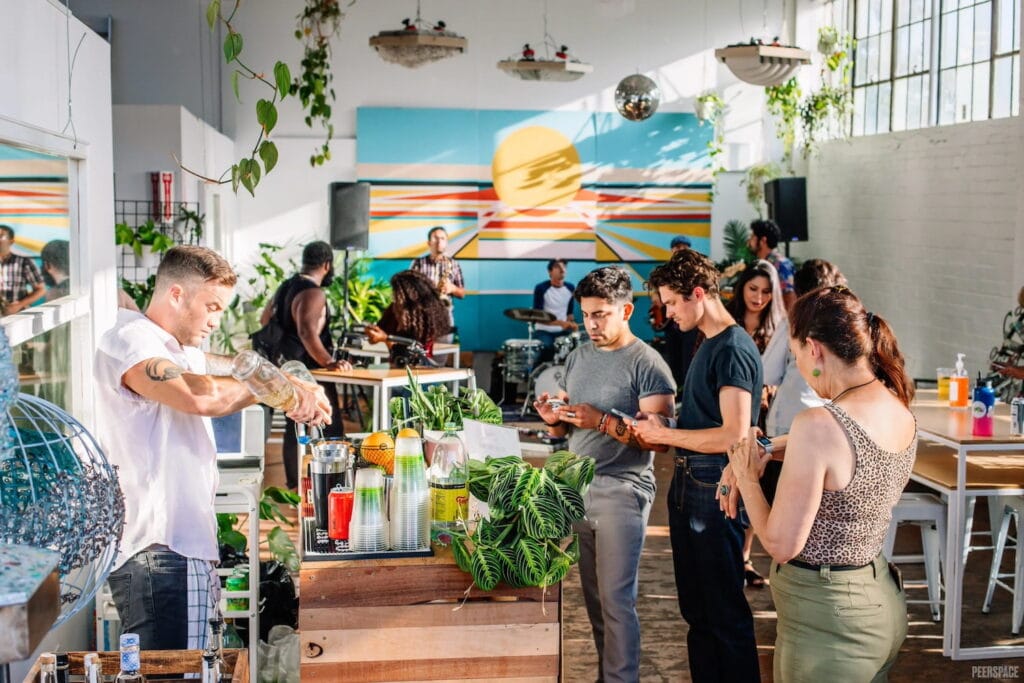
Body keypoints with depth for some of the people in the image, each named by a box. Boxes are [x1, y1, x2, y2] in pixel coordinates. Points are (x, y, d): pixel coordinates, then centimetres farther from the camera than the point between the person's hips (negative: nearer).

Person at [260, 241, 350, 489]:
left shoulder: (286, 286, 11)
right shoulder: (313, 294, -19)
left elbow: (265, 320, 22)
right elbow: (307, 332, -33)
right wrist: (328, 362, -38)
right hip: (310, 371, -10)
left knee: (294, 428, 15)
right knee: (332, 432, -7)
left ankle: (293, 484, 21)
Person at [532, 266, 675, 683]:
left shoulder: (646, 364, -9)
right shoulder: (578, 356, 12)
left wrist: (603, 421, -24)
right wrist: (553, 419, -6)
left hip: (622, 491, -6)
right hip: (578, 487, 6)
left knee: (615, 597, -4)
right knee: (592, 594, 12)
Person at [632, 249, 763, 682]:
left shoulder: (733, 350, -16)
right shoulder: (707, 344, 13)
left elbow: (734, 435, -23)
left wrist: (665, 434, -14)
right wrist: (660, 430, 3)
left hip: (715, 489, -9)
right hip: (687, 484, 10)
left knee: (725, 613, 2)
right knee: (695, 608, 17)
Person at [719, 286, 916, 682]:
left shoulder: (818, 425, -27)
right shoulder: (901, 412, -1)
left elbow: (781, 544, -21)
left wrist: (747, 477, -7)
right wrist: (763, 451, 9)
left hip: (828, 620, -8)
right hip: (880, 603, 8)